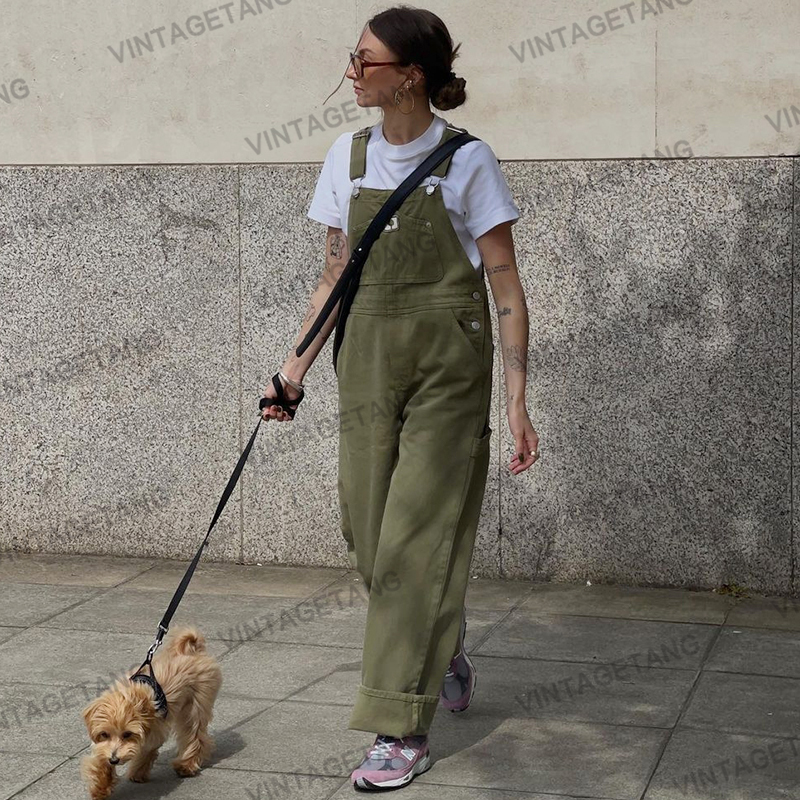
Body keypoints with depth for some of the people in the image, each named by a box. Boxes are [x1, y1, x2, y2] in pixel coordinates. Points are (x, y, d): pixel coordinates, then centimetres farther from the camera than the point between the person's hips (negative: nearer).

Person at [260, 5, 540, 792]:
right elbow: (336, 273, 13)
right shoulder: (348, 157, 7)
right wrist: (299, 361, 4)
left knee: (417, 541, -5)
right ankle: (443, 648, 37)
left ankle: (403, 730, 2)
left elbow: (506, 289, -7)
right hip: (369, 363, 5)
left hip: (448, 368, -5)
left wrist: (517, 401, -11)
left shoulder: (465, 161, -8)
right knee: (371, 536, 8)